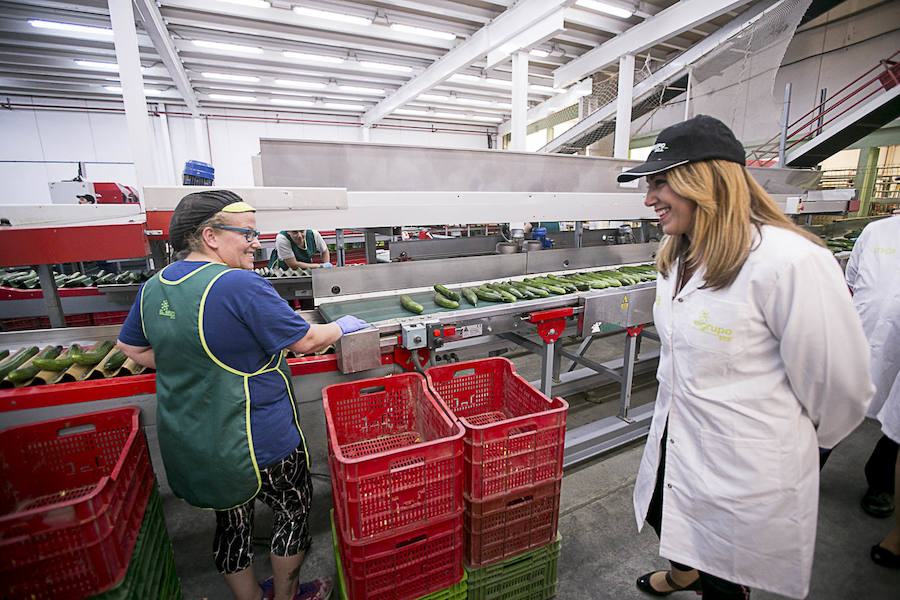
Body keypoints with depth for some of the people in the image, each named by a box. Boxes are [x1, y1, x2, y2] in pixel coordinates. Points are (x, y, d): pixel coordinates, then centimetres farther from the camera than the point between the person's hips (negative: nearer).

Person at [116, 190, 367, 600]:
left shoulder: (154, 287, 1)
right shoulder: (241, 286, -25)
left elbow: (133, 348, 15)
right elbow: (306, 341, -19)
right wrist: (344, 326, -2)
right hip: (255, 443, -7)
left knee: (232, 520, 25)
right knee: (294, 509, 19)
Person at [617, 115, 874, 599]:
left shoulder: (790, 262, -27)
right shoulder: (678, 257, -1)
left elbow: (837, 387, -16)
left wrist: (798, 442, 0)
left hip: (745, 472, -7)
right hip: (674, 442, 7)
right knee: (667, 524, 30)